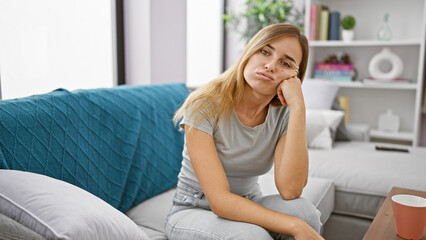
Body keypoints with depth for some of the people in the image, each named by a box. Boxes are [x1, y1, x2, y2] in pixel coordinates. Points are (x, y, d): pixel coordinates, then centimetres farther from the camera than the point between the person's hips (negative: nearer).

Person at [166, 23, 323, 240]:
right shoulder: (204, 106, -22)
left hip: (249, 206, 4)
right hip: (193, 212, -3)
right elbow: (220, 201, -27)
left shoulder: (284, 113, -10)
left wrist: (298, 107, -29)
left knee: (303, 209, -27)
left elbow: (290, 191, -26)